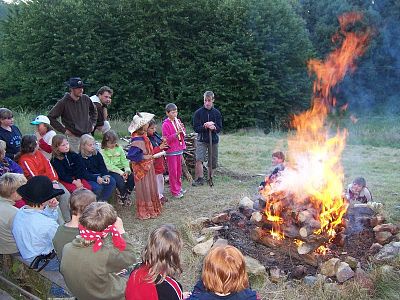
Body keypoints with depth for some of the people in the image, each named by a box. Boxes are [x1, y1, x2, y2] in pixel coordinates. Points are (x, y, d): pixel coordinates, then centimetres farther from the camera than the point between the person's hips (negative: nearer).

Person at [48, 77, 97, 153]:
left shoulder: (86, 99, 2)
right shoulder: (64, 102, -11)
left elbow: (94, 111, 22)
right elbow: (51, 117, -9)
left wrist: (92, 124, 12)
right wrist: (63, 130, -11)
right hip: (74, 137, -4)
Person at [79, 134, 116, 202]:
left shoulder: (97, 154, 8)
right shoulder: (80, 157, -9)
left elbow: (102, 166, 7)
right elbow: (84, 173, -15)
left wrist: (105, 175, -13)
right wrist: (96, 178, -28)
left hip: (99, 176, 6)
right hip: (88, 179, -6)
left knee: (112, 182, -18)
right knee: (98, 187, -32)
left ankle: (102, 200, -5)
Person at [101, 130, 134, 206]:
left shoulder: (119, 148, 11)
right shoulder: (103, 151, -4)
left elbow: (124, 160, 6)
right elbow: (109, 165, -13)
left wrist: (127, 170, -13)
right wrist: (121, 172, -20)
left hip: (121, 169, 5)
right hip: (111, 171, -5)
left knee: (132, 177, -21)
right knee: (121, 181, -30)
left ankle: (127, 195, 1)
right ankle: (122, 197, -3)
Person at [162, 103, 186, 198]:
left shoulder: (178, 121, 8)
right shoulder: (166, 124, -13)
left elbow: (183, 135, 12)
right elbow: (166, 139, -16)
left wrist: (182, 129, -8)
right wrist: (176, 134, -25)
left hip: (179, 149, 7)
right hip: (171, 151, -7)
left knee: (179, 170, 16)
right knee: (173, 171, 1)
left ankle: (179, 187, 30)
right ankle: (174, 191, 9)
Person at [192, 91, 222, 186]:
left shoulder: (217, 113, 3)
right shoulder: (198, 112, -2)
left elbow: (219, 128, 2)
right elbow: (195, 128, -5)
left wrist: (214, 127, -20)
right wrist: (204, 127, -22)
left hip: (214, 140, 2)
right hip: (201, 140, -2)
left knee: (213, 163, 8)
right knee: (199, 160, -17)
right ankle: (199, 178, -5)